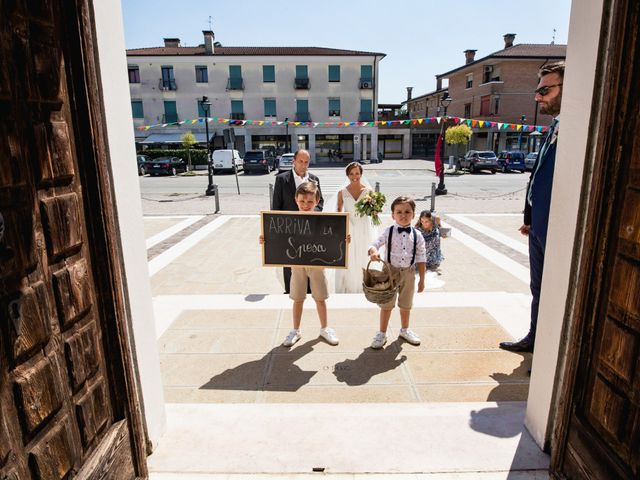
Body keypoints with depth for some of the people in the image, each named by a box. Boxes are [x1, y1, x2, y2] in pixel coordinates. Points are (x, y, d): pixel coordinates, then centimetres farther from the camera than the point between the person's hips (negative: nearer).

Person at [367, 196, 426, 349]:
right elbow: (374, 244, -13)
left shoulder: (417, 235, -5)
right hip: (391, 271, -2)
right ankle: (382, 333, 24)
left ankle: (405, 330, 41)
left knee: (406, 305, 19)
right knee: (386, 304, 8)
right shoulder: (388, 232, -10)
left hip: (408, 273, 2)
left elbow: (420, 259, 0)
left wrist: (422, 279, 1)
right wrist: (373, 251, -38)